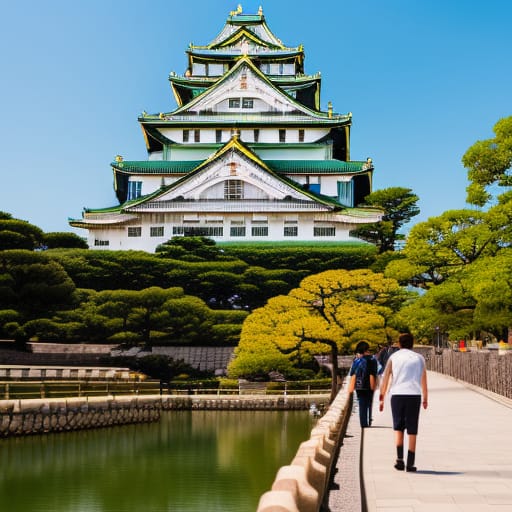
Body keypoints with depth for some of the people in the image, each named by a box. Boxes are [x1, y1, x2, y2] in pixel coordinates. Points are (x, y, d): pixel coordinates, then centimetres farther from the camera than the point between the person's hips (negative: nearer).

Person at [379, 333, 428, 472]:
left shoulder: (393, 357, 8)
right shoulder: (419, 358, 10)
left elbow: (385, 379, 4)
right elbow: (424, 381, 11)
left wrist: (381, 398, 7)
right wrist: (425, 399, 20)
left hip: (397, 394, 0)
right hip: (414, 395, 0)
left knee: (398, 428, 11)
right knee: (412, 430, 5)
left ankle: (399, 459, -4)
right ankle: (410, 463, 3)